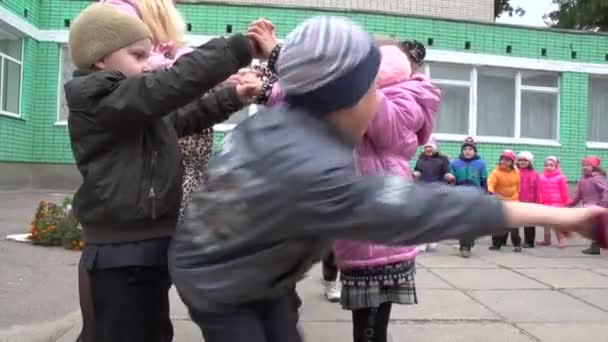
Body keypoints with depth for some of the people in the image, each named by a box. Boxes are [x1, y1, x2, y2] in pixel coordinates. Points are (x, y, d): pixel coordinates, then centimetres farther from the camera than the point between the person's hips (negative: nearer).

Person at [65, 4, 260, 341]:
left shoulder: (143, 107, 14)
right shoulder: (97, 99, -15)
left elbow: (183, 118, 28)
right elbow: (175, 83, -25)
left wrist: (231, 96, 16)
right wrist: (240, 47, -23)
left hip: (150, 247, 10)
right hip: (122, 254, -10)